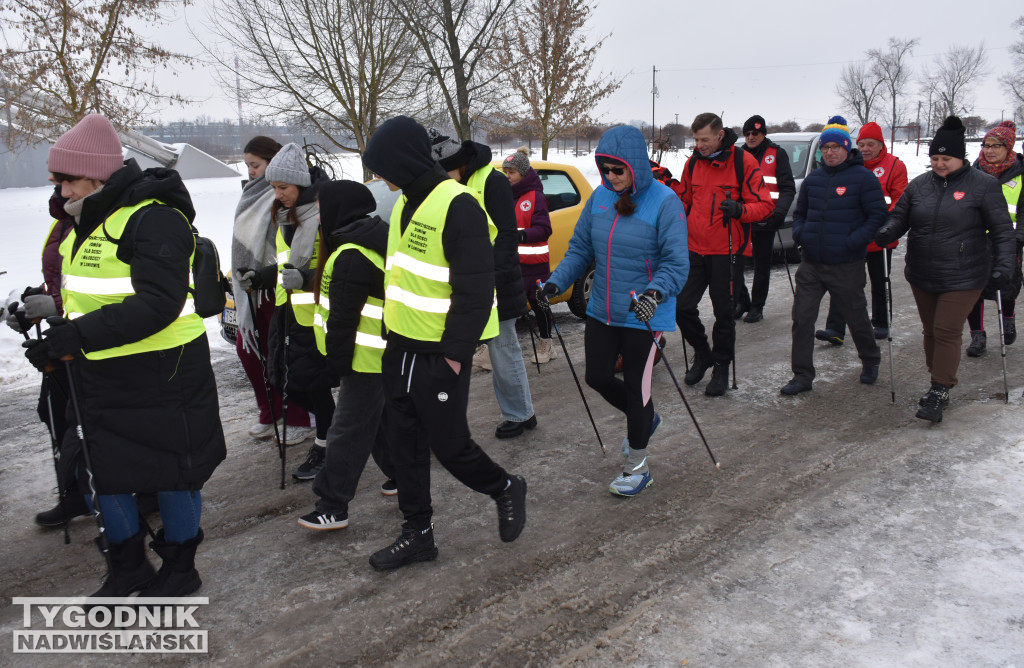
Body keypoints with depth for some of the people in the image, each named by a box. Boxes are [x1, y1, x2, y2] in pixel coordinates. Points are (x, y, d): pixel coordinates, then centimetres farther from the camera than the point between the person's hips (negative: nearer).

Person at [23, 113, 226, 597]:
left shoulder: (154, 218, -19)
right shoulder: (88, 220, 11)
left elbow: (158, 305, -29)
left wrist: (77, 335, -32)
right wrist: (59, 326, 7)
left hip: (160, 376, -9)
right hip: (101, 378, 9)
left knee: (171, 473, 7)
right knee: (102, 471, 16)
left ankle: (180, 568, 28)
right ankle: (128, 568, 35)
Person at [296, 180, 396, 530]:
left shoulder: (351, 256, -20)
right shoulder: (377, 238, 11)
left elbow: (343, 317, -20)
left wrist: (337, 360, -14)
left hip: (364, 357, -10)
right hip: (385, 353, 10)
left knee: (348, 431, -4)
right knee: (381, 419, 21)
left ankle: (333, 507, 2)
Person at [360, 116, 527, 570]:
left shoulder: (458, 206, -18)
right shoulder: (405, 204, 12)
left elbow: (476, 291, -20)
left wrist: (454, 354, -19)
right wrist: (393, 335, 15)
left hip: (441, 356, -9)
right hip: (400, 348, 9)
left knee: (449, 444, 1)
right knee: (404, 445, 13)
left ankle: (505, 489, 29)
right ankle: (417, 533, 27)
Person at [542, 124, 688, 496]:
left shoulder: (664, 202, -14)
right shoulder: (599, 197, 3)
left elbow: (676, 263, -16)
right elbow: (580, 249, 9)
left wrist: (656, 292, -35)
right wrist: (556, 282, -6)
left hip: (644, 316, -6)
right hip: (602, 311, 6)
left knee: (636, 388, 4)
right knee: (598, 378, 13)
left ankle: (637, 466, 26)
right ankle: (644, 418, 44)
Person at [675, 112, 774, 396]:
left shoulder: (743, 161, -7)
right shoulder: (693, 162, 7)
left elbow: (764, 204, -9)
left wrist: (739, 210, -28)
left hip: (725, 250, -4)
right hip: (694, 248, 4)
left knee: (723, 312, 5)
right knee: (682, 307, 1)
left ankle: (721, 367, 22)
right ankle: (702, 353, 26)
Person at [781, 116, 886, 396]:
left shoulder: (863, 178, -6)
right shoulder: (813, 179, 10)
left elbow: (878, 215, -8)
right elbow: (800, 212, 22)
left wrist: (854, 241, -19)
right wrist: (798, 232, 2)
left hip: (846, 266, -4)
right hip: (811, 264, 4)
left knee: (857, 318, 12)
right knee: (802, 319, -1)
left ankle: (870, 362, 38)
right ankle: (802, 376, 8)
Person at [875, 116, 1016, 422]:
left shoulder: (983, 185, -7)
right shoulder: (919, 185, 4)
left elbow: (1003, 230, -5)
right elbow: (899, 217, 10)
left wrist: (1003, 266, -14)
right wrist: (885, 233, -13)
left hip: (963, 278, -5)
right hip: (921, 276, 5)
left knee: (947, 331, -7)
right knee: (931, 330, 14)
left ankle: (940, 392, 1)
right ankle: (938, 383, 30)